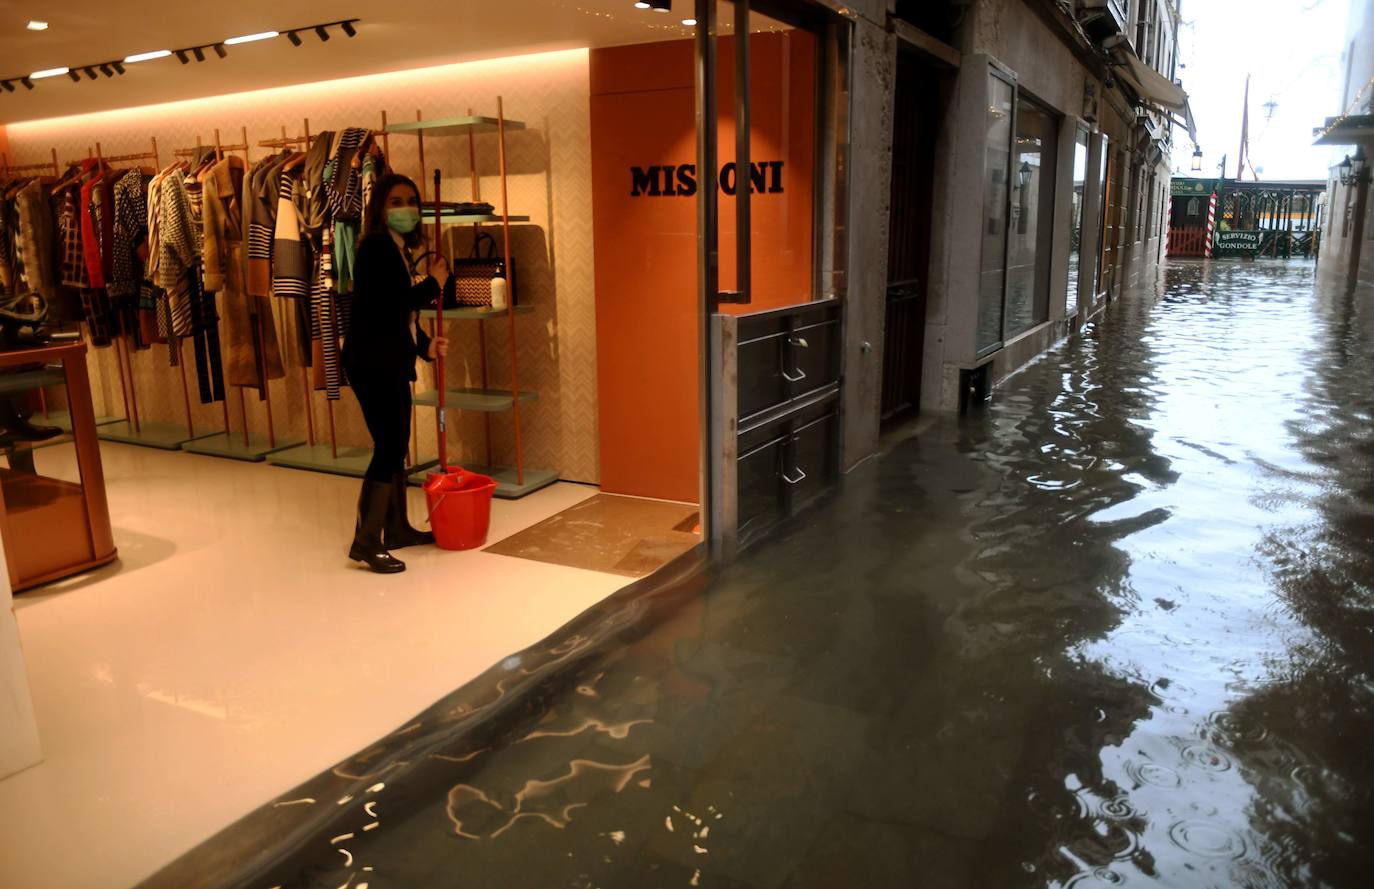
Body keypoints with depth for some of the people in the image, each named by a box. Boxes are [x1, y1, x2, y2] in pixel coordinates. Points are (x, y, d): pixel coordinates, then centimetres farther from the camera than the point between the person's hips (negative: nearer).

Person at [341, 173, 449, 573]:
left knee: (396, 446, 14)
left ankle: (397, 529, 25)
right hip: (372, 363, -10)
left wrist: (426, 345, 6)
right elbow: (397, 302, -24)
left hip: (392, 362, 10)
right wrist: (433, 281, -9)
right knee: (388, 446, -10)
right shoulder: (376, 247, -13)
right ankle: (365, 541, -4)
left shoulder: (399, 250, 16)